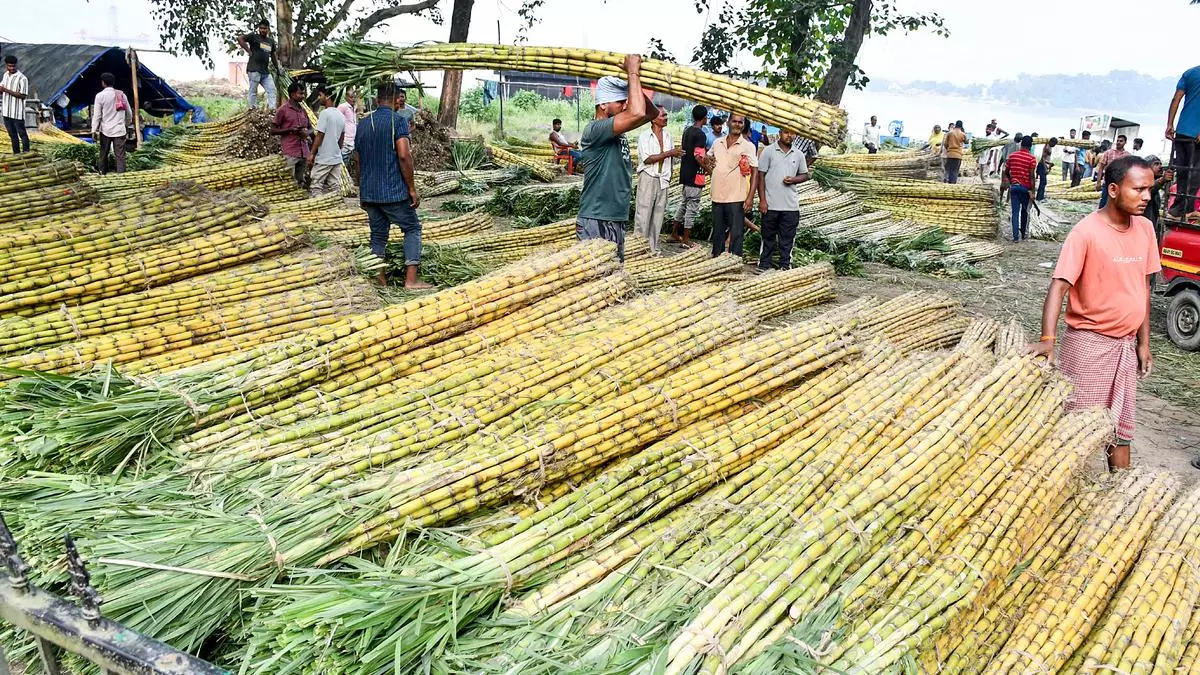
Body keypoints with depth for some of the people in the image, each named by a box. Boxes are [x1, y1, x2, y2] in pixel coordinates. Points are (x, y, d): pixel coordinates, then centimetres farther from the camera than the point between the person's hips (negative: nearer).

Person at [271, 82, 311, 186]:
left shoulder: (303, 111, 15)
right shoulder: (283, 110, -2)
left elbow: (310, 128, 24)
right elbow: (273, 130, -2)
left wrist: (307, 133, -1)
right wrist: (290, 129, -15)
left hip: (303, 152, 6)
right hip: (290, 153, -6)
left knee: (301, 183, 8)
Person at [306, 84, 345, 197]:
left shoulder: (325, 113, -13)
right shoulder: (341, 115, 10)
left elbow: (320, 136, -14)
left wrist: (311, 154, -9)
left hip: (323, 158, -7)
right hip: (337, 158, 8)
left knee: (316, 186, -2)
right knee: (335, 187, 8)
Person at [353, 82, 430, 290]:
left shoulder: (363, 124, 12)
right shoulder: (398, 121, -7)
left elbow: (358, 161, 16)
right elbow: (404, 156, -17)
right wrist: (412, 189, -12)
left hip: (369, 192, 6)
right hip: (393, 191, -6)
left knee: (378, 234, 11)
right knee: (412, 228, 5)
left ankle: (380, 281, 12)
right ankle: (411, 279, -4)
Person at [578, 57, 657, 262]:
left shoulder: (616, 129, 11)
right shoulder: (594, 130, -16)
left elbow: (651, 113, 17)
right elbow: (637, 113, -29)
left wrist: (635, 83, 1)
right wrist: (633, 73, -16)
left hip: (616, 220, 9)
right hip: (596, 223, -9)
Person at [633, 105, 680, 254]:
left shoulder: (668, 136, 11)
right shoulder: (645, 136, -6)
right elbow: (647, 159, -15)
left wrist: (669, 174, 14)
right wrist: (667, 153, -18)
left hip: (663, 179, 5)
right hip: (648, 177, -5)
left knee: (659, 213, 7)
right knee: (643, 213, -6)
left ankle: (653, 248, 14)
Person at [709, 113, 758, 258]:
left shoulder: (748, 146, -3)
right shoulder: (717, 143, 10)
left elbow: (755, 172, -7)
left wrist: (750, 197, -15)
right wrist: (708, 163, 6)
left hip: (736, 198, -5)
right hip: (717, 196, 5)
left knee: (735, 233, -2)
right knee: (717, 232, 15)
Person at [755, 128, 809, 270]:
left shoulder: (799, 154, 8)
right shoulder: (769, 151, -1)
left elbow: (805, 175, 16)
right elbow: (761, 175, -2)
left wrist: (794, 180, -8)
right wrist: (762, 200, -8)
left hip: (791, 205, 3)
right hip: (771, 204, -3)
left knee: (787, 237, 7)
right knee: (768, 236, 6)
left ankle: (785, 265, 16)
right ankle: (765, 264, 14)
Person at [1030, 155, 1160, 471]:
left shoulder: (1145, 228, 3)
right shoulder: (1086, 232, -17)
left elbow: (1143, 287, 10)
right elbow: (1058, 287, -23)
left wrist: (1143, 342, 10)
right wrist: (1047, 339, -36)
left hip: (1126, 344, 6)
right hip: (1089, 343, -6)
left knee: (1121, 426, 16)